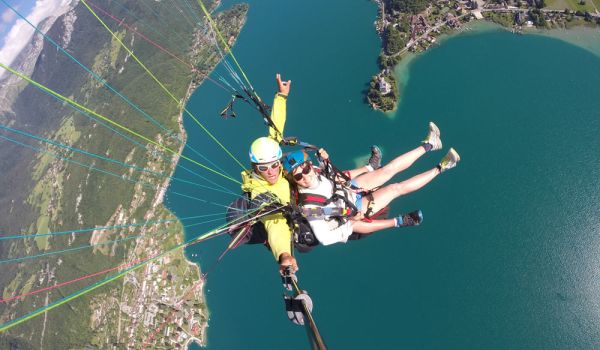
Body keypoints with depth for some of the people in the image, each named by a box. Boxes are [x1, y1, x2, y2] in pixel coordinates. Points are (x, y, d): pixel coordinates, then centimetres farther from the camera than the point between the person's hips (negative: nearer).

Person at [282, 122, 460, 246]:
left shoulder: (313, 174, -19)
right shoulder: (309, 207, -39)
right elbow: (324, 238, -34)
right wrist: (351, 224, -29)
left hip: (349, 188, 6)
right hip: (354, 209, -6)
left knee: (390, 168, -2)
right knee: (397, 188, -9)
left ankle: (429, 144, 18)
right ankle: (440, 168, 12)